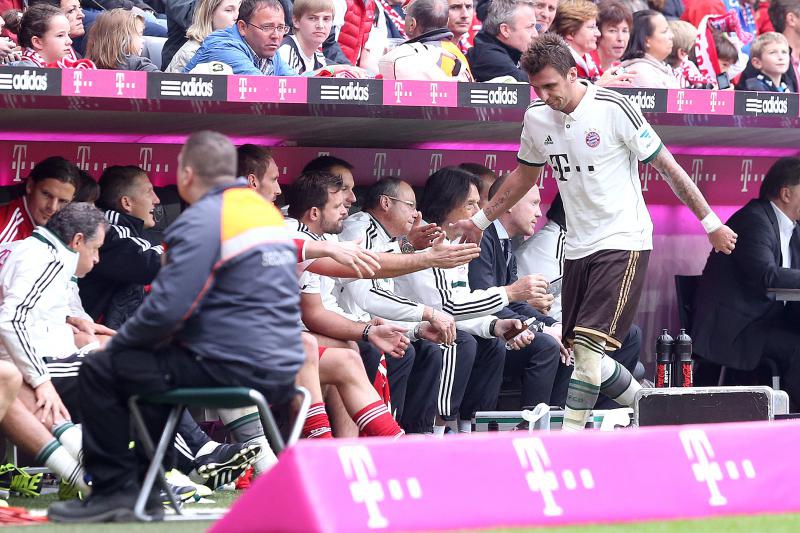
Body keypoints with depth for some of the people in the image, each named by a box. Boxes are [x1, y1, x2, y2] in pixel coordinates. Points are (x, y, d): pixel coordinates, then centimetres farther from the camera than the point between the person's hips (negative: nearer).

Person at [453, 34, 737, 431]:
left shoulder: (614, 110, -13)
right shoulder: (536, 119, 4)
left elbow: (667, 166, -6)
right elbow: (525, 175, 24)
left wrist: (710, 222, -2)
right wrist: (480, 221, 29)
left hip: (623, 241, -7)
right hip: (578, 247, 7)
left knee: (588, 344, -19)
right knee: (578, 351, 7)